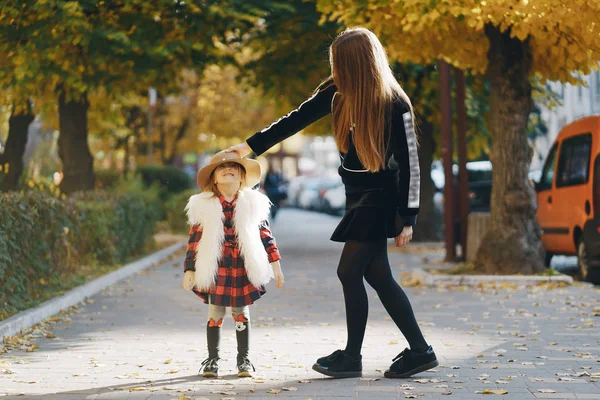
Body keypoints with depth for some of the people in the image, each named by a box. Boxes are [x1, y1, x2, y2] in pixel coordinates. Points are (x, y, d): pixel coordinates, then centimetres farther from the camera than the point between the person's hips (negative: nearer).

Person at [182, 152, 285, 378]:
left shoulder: (252, 204, 3)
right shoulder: (204, 206, -1)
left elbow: (264, 235, 6)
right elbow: (194, 240, 0)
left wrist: (275, 264, 4)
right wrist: (189, 270, -3)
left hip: (243, 268, 1)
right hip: (215, 268, -1)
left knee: (241, 314, 8)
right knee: (215, 314, 4)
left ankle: (244, 360, 18)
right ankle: (212, 360, 15)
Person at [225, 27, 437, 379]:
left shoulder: (395, 105, -19)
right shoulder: (340, 92, -2)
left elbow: (410, 162, -15)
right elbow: (297, 119, 7)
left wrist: (408, 218, -15)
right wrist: (251, 146, 9)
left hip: (380, 197, -7)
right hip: (358, 194, 7)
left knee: (350, 271, -7)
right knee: (377, 276, 7)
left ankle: (352, 357, 5)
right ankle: (420, 350, 13)